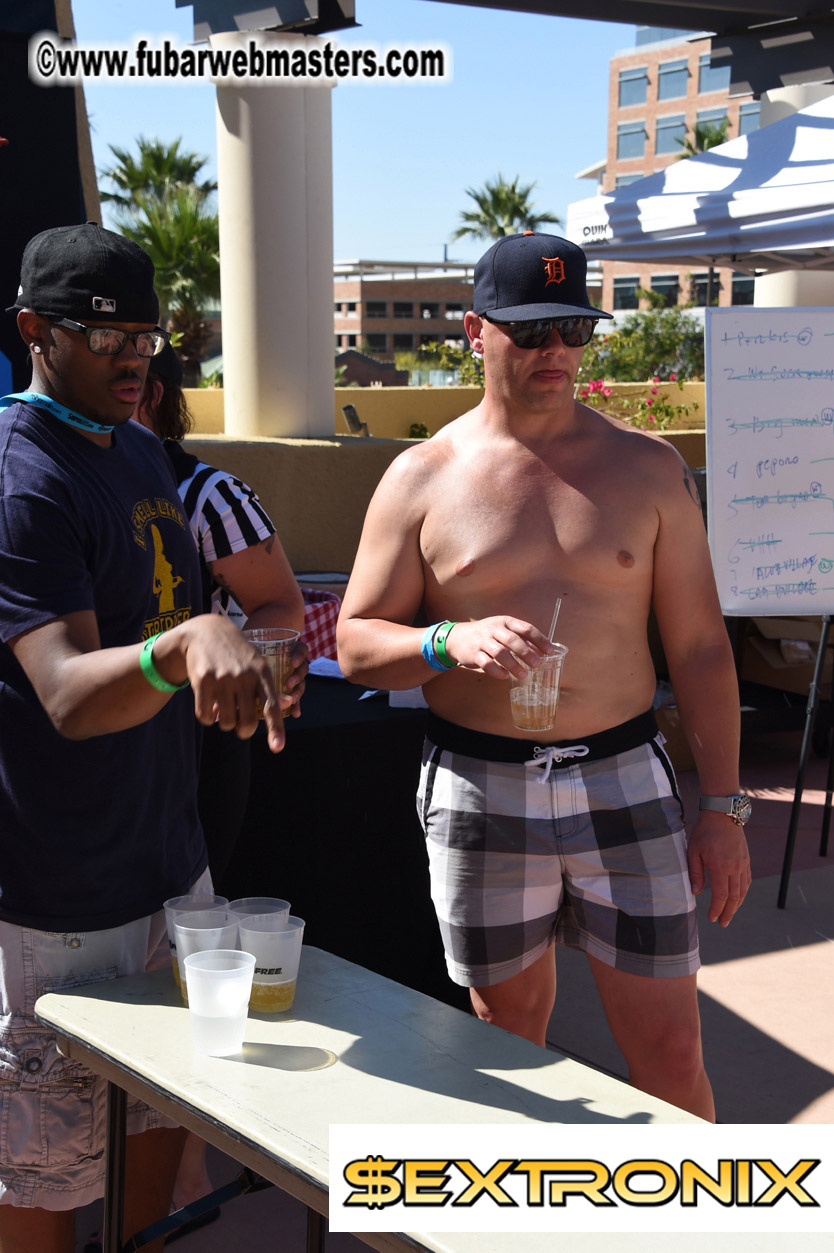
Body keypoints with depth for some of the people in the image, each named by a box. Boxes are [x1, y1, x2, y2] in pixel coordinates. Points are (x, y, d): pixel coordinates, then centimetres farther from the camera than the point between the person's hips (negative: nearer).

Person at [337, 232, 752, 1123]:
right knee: (507, 1038, 14)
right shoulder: (422, 479, 1)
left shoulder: (647, 467, 4)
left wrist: (723, 807, 2)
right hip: (480, 790, 0)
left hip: (623, 781, 1)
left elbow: (699, 645, 5)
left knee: (669, 1051, 5)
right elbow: (356, 644, 2)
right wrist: (450, 642, -19)